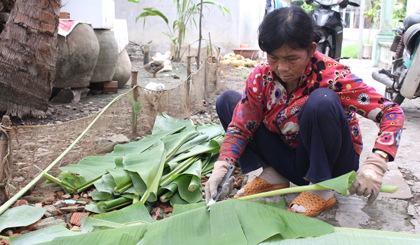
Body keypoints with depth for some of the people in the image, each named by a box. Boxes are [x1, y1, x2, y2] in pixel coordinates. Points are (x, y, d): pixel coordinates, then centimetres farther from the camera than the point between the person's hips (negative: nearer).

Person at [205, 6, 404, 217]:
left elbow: (392, 112, -22)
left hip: (331, 163, -4)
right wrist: (222, 168, -26)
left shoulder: (333, 76, -23)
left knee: (322, 100, -34)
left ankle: (321, 188, -16)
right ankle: (272, 175, -5)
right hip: (289, 160, 5)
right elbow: (240, 127, -9)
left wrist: (375, 163, -37)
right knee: (228, 100, -4)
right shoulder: (262, 76, -11)